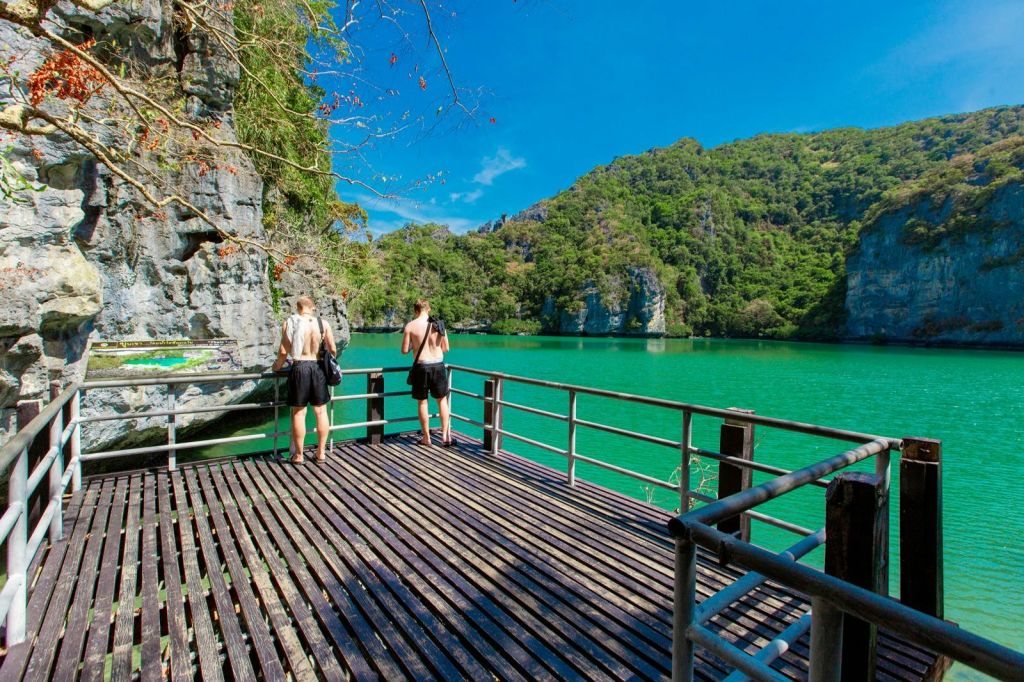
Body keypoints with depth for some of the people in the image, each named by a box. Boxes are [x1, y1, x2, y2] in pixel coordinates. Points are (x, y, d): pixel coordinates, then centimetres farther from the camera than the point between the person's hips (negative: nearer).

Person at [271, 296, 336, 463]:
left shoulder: (289, 323, -2)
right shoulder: (322, 323, 3)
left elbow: (283, 352, -5)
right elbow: (333, 350, 3)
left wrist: (278, 366, 14)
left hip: (299, 368, -1)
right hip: (317, 368, 1)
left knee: (299, 413, 8)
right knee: (321, 411, 11)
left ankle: (298, 455, 15)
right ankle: (321, 452, 18)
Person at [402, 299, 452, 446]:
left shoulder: (410, 326, -6)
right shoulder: (439, 324, 0)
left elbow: (404, 351, -6)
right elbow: (446, 348, 4)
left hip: (421, 367, -2)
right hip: (438, 366, 2)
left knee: (422, 402, 12)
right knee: (442, 400, 16)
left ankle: (426, 438, 20)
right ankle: (445, 435, 14)